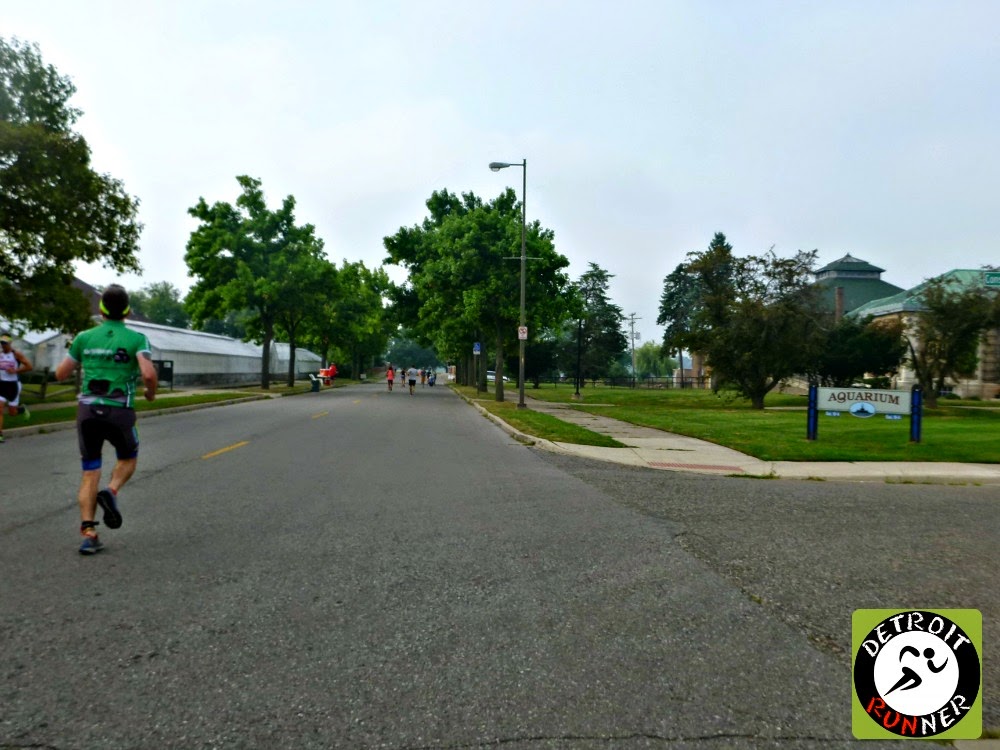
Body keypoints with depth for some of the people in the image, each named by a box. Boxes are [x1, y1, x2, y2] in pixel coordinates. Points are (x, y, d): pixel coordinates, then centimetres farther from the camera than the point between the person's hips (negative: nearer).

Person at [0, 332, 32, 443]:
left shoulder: (16, 354, -8)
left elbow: (29, 366, -10)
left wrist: (15, 370, -19)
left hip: (13, 384, -3)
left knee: (12, 412, 5)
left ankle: (22, 408, 40)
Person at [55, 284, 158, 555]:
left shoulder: (85, 337, 5)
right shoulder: (136, 338, -5)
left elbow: (60, 374, 10)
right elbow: (149, 373, -20)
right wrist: (151, 392, 2)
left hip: (88, 411, 3)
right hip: (119, 413, -2)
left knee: (90, 473, 10)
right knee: (128, 459, 24)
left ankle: (88, 533, 1)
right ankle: (111, 492, -6)